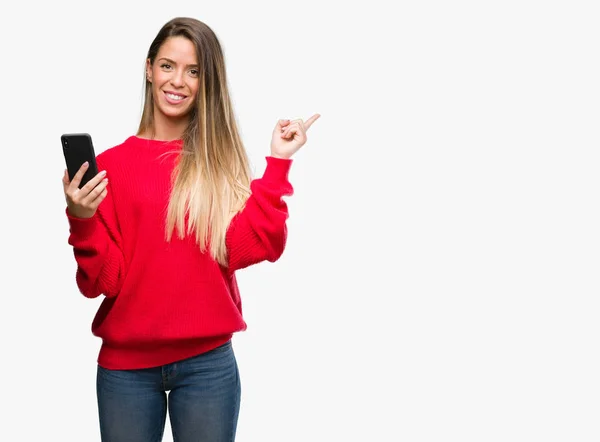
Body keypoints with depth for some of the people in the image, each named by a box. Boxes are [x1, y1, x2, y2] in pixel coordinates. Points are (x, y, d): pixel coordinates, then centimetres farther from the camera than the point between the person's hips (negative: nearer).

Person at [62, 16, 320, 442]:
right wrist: (82, 220, -19)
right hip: (125, 364, 0)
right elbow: (103, 281, -2)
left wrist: (277, 164, -10)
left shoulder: (221, 159, 3)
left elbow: (246, 248, -11)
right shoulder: (110, 165, 0)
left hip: (208, 362, 0)